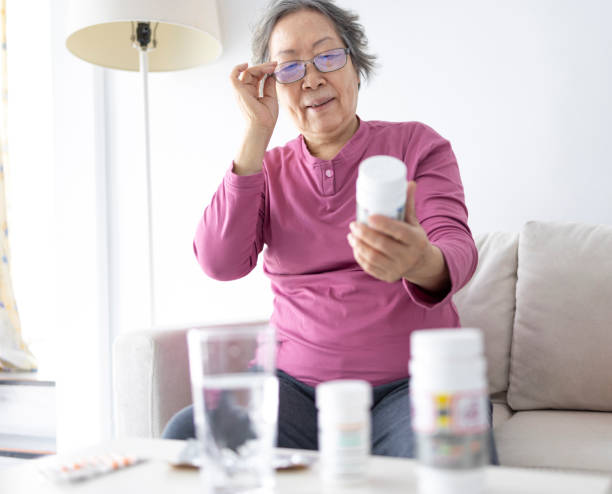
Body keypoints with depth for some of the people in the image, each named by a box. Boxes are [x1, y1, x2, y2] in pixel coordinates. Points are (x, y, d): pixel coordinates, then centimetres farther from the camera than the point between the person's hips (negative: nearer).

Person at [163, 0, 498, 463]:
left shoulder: (418, 144, 5)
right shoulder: (267, 169, 11)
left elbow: (457, 246, -12)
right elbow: (220, 263, -6)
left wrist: (422, 263, -39)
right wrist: (257, 132, -8)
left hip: (412, 379, -2)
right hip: (297, 382, 3)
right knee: (186, 434, -24)